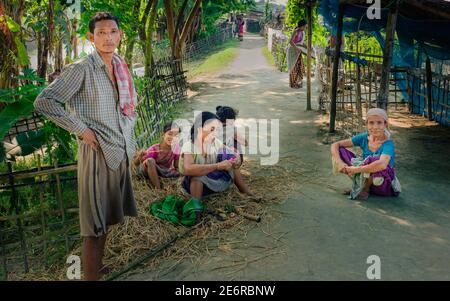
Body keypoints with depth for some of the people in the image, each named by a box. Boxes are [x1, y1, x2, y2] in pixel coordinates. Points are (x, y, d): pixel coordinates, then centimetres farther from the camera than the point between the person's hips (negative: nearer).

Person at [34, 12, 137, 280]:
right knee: (95, 226, -1)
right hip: (97, 153, -7)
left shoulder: (120, 67, 9)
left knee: (107, 219, 20)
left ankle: (99, 268, 37)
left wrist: (128, 133, 11)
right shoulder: (81, 69, -13)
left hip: (121, 152, 8)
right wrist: (81, 129, -18)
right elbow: (44, 102, -18)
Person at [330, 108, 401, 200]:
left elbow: (382, 165, -44)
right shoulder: (364, 138, -7)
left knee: (374, 159, -38)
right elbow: (335, 145, -6)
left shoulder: (388, 143, -22)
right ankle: (359, 185, -1)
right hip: (366, 179, 5)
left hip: (383, 185, -5)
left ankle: (365, 189, -9)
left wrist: (355, 169, -36)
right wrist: (339, 162, -25)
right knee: (340, 151, -9)